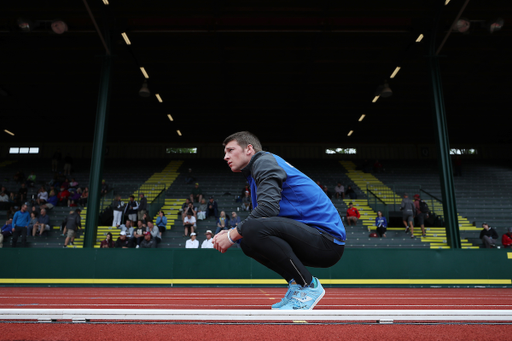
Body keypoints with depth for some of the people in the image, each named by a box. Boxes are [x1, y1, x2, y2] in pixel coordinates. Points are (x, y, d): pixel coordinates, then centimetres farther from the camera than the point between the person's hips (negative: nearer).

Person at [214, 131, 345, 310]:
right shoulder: (255, 173, 23)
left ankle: (309, 286, -12)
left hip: (327, 239, -10)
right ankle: (296, 284, 9)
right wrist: (231, 234, 4)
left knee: (252, 229, -27)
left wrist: (232, 236, -12)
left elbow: (268, 207, -23)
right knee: (247, 241, 9)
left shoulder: (265, 161, -7)